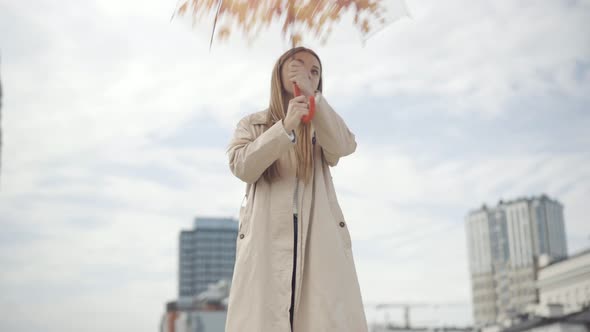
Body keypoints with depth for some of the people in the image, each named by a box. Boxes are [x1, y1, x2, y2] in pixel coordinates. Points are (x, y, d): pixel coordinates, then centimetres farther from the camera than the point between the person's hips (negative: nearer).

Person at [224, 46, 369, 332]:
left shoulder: (321, 125, 23)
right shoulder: (251, 124, 18)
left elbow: (344, 146, -2)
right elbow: (242, 167, -3)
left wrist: (312, 94, -9)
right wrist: (285, 126, -14)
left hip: (319, 236, 1)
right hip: (267, 237, -1)